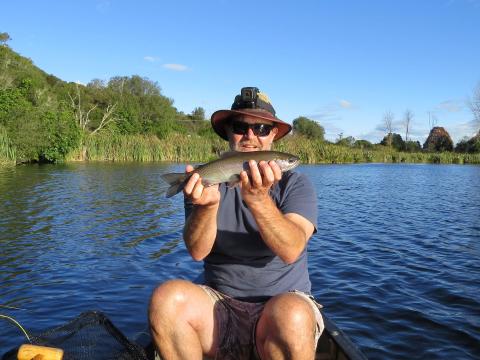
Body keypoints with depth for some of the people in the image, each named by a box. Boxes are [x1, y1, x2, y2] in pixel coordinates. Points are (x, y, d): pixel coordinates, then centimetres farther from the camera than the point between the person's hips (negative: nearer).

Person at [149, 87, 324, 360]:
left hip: (282, 301, -2)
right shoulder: (210, 183, 4)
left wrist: (259, 200, -33)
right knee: (168, 297, -26)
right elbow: (197, 252, -10)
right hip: (220, 306, 2)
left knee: (291, 316, -35)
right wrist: (208, 204, -29)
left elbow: (291, 251, -18)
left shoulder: (295, 184, 0)